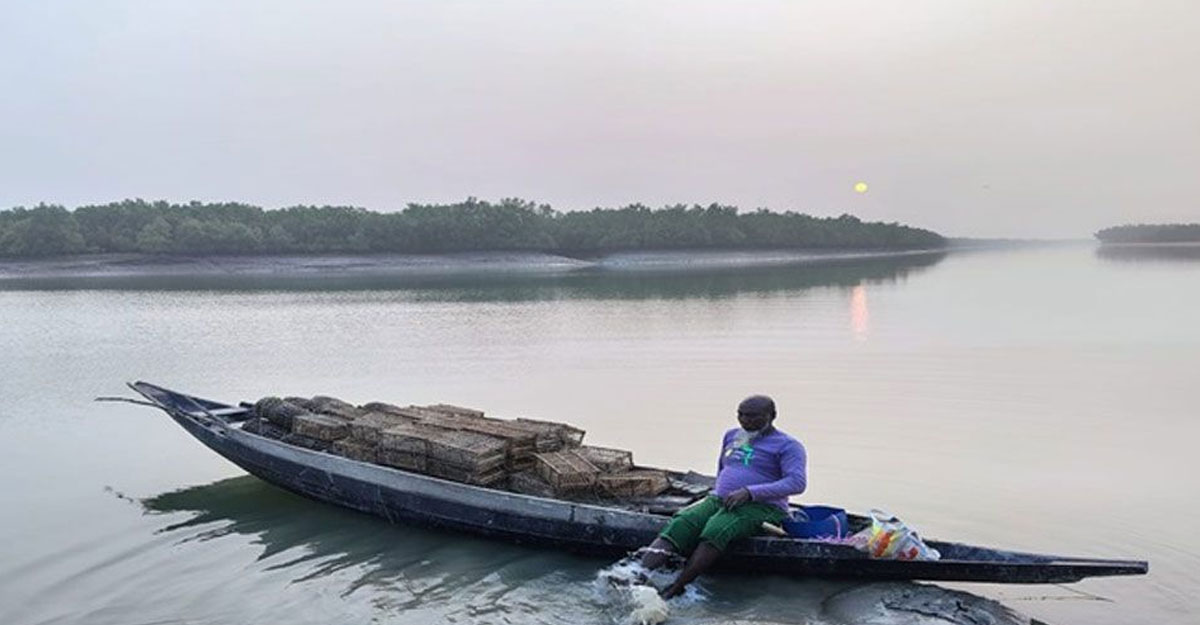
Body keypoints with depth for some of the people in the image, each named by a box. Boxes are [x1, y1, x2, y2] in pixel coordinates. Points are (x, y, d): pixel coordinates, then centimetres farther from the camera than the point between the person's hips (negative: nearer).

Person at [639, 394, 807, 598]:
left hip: (760, 509, -5)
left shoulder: (788, 446, -1)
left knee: (716, 530, -37)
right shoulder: (732, 436, 20)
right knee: (680, 524, -26)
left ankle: (675, 588, -40)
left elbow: (797, 483, -16)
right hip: (718, 501, 5)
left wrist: (749, 493, -24)